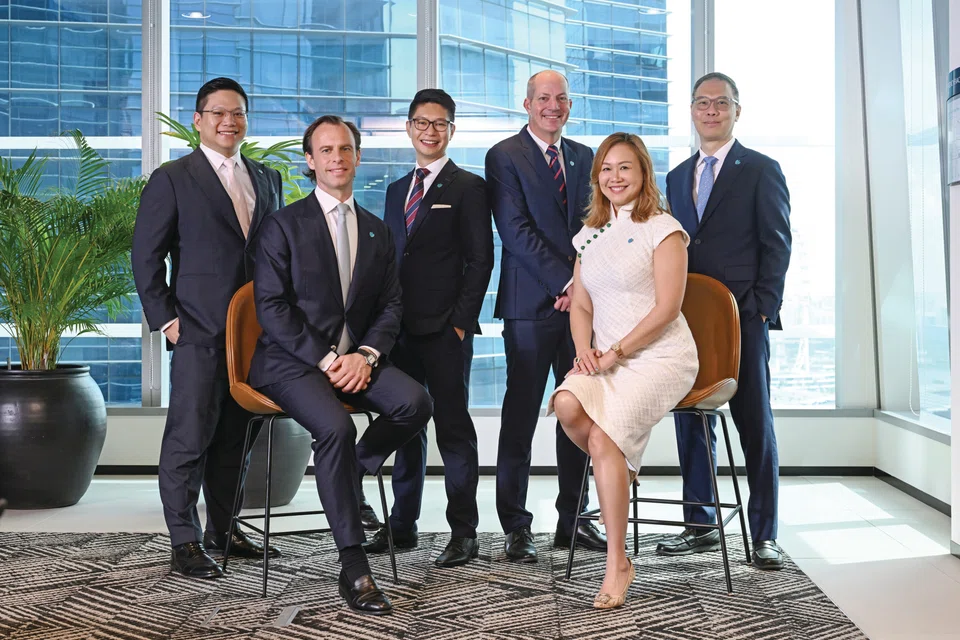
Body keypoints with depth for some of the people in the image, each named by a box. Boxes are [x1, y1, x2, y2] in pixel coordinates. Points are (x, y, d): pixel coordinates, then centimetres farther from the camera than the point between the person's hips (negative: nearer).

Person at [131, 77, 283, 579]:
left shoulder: (267, 180, 15)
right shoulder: (172, 179, 0)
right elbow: (145, 255, -1)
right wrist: (164, 319, -8)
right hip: (199, 331, -5)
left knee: (235, 436, 12)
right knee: (190, 436, -4)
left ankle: (223, 529, 24)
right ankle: (185, 542, 5)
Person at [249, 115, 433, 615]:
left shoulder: (377, 231, 15)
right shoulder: (284, 225, 0)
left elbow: (390, 306, 11)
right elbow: (271, 306, -7)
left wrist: (365, 355, -9)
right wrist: (325, 359, -15)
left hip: (355, 357, 4)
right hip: (291, 361, -4)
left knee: (414, 402, -24)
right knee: (336, 427, -32)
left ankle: (352, 473, 4)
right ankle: (353, 569, -23)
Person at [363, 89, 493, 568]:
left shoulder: (467, 187, 0)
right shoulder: (396, 190, 19)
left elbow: (480, 260, -5)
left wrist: (462, 320, -12)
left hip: (445, 329, -6)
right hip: (401, 328, 6)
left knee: (453, 428, -2)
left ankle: (464, 532, 5)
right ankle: (402, 524, 21)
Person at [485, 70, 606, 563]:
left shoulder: (584, 158, 17)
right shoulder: (504, 156, 0)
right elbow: (515, 230, -9)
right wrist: (564, 281, -13)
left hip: (580, 300, 5)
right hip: (531, 303, -5)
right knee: (520, 416, -1)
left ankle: (572, 520, 18)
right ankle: (516, 527, 7)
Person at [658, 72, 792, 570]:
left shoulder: (761, 170, 2)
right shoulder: (678, 176, 17)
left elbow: (777, 244, -3)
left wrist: (762, 307, -11)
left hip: (743, 318, -5)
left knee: (755, 425, 1)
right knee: (690, 422, 8)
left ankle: (764, 535, 8)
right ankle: (699, 527, 19)